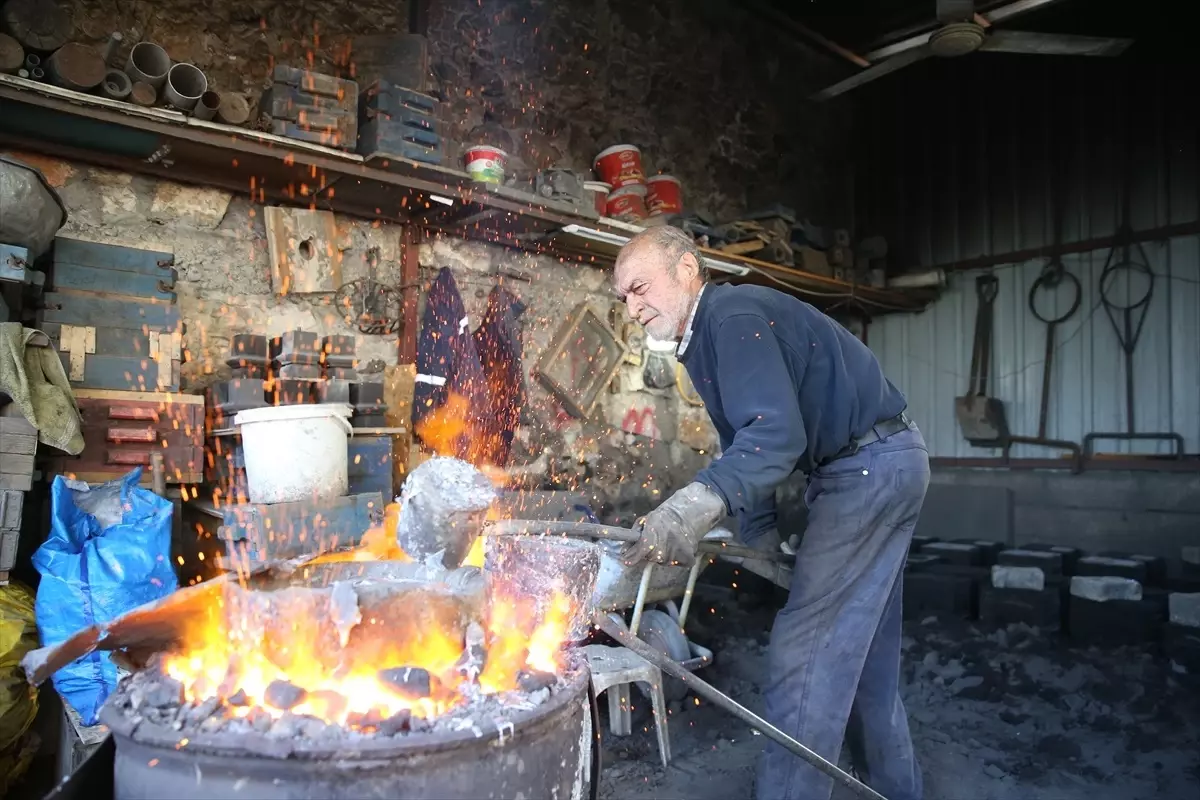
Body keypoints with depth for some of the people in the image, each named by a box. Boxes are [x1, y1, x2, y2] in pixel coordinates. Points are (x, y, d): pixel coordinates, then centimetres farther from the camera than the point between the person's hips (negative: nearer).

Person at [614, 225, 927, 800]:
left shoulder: (733, 317, -21)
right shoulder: (703, 338, 11)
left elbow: (776, 431, -35)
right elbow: (747, 442, 17)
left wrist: (702, 500, -49)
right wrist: (758, 536, 15)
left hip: (873, 465, -11)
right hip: (875, 469, 11)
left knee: (805, 651, -12)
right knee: (860, 649, 18)